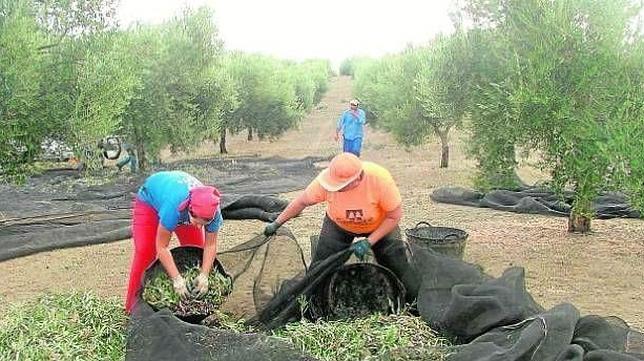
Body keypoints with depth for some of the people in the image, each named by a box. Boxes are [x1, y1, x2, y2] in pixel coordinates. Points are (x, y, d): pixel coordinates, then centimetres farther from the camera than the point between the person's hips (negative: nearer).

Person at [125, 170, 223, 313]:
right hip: (150, 199, -4)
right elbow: (162, 247, -37)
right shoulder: (173, 206, -48)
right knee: (144, 254, -12)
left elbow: (210, 245, -23)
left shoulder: (212, 210, -36)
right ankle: (133, 308, 1)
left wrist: (204, 275, -33)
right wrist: (177, 278, -39)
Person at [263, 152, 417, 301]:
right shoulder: (327, 179, -31)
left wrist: (368, 242, -27)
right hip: (338, 227, 2)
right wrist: (277, 224, -10)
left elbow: (394, 216, -23)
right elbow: (302, 201, -13)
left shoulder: (380, 178, -37)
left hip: (380, 228, -1)